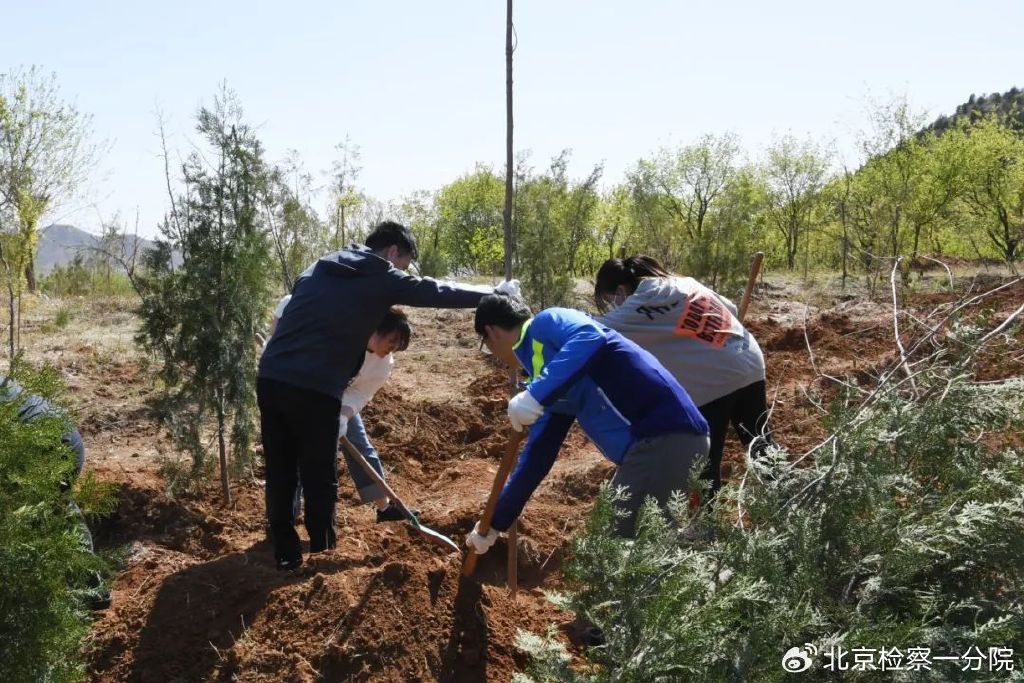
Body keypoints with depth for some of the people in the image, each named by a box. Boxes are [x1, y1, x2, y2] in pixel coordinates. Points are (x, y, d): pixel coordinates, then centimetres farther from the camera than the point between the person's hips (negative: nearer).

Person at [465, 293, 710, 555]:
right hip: (655, 441, 9)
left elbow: (591, 338, -23)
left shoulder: (546, 324, 0)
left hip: (665, 439, -9)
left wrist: (535, 395, -24)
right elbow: (536, 458, 29)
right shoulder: (551, 388, 24)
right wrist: (494, 524, 35)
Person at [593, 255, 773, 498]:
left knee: (703, 465, 3)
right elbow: (729, 309, 22)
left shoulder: (647, 299, -10)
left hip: (712, 382, -8)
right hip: (750, 365, 8)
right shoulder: (683, 283, 15)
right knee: (761, 447, 20)